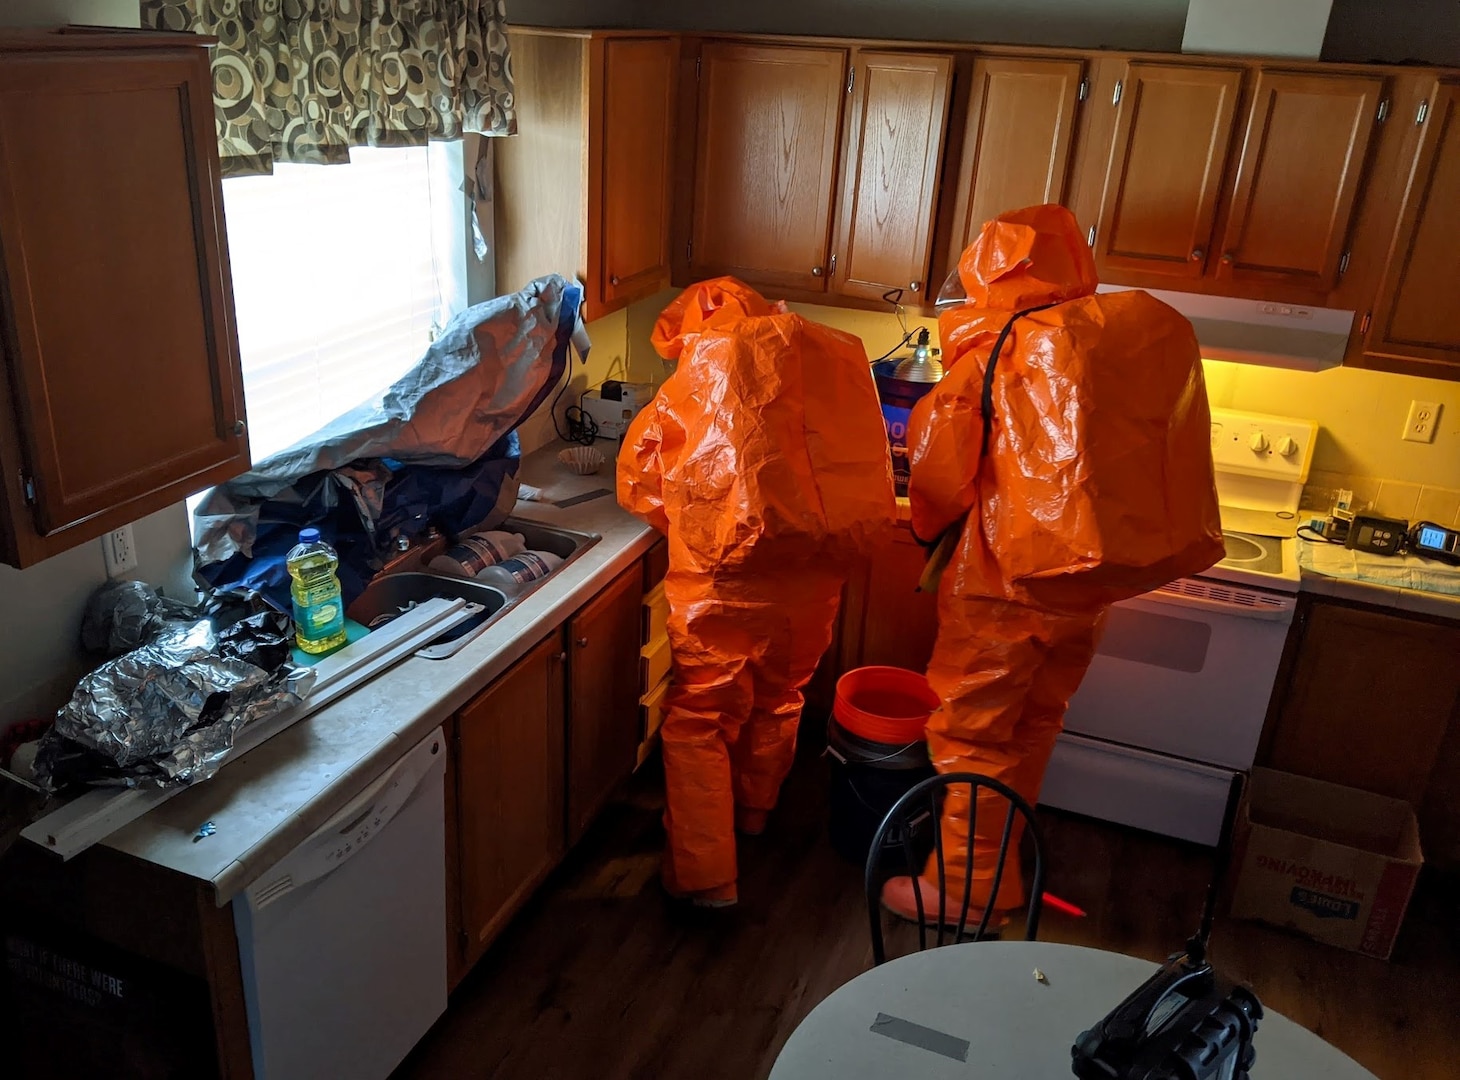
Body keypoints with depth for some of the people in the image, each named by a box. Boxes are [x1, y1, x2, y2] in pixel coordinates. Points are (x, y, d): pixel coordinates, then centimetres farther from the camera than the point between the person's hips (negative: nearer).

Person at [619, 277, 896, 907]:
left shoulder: (704, 373, -2)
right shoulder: (829, 359, 7)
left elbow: (638, 474, 3)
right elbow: (861, 471, 9)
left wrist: (684, 526, 17)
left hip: (727, 579, -5)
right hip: (814, 577, 5)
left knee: (698, 721, 8)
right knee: (777, 702, 24)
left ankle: (705, 873, 8)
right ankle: (753, 812, 46)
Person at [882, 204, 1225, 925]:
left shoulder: (996, 352, -13)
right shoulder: (1157, 332, 2)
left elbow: (936, 459, -11)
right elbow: (1164, 455, 7)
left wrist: (934, 528, 9)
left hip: (1009, 576, -6)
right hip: (1093, 582, 6)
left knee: (971, 730, 7)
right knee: (1035, 723, 21)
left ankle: (968, 888, 16)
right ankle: (999, 850, 39)